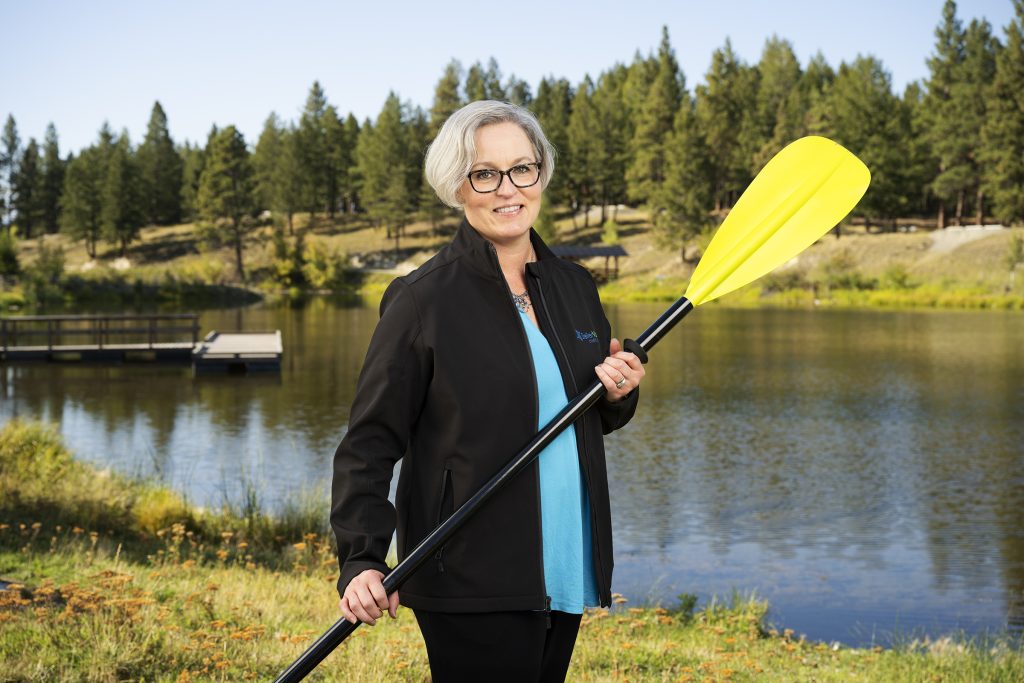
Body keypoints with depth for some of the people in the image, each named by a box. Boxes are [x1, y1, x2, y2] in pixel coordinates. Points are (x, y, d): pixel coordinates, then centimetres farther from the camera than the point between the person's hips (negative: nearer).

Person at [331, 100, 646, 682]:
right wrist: (361, 561, -19)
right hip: (472, 585, -6)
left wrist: (620, 395, -3)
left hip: (565, 570, 6)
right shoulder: (424, 299, -11)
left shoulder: (574, 286, 8)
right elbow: (370, 443, -10)